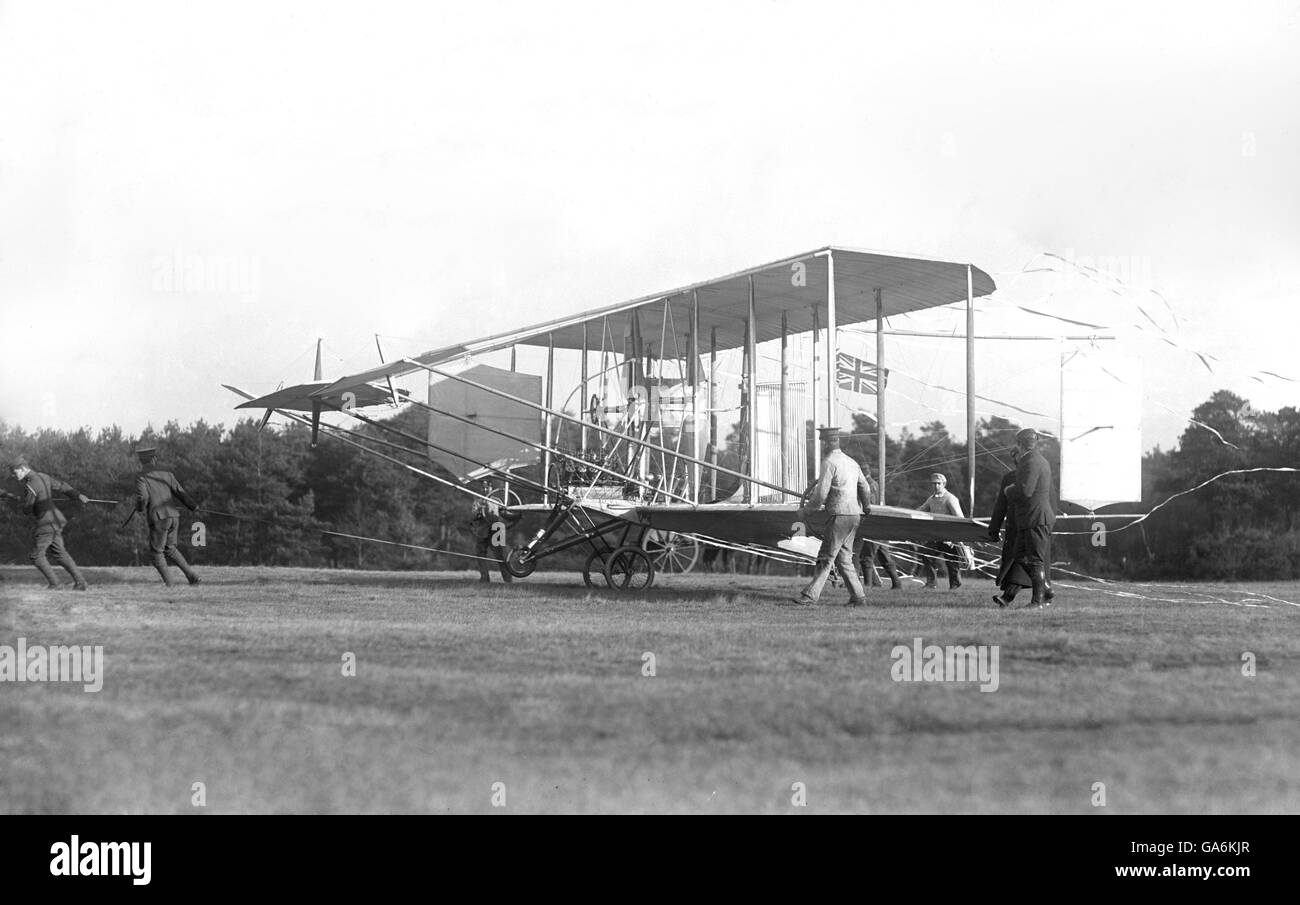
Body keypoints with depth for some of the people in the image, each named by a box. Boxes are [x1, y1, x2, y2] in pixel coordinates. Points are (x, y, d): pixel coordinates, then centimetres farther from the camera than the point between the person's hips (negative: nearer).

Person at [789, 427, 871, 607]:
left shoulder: (829, 463, -11)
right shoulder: (851, 462, 15)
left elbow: (821, 493, -15)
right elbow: (865, 489, 18)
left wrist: (809, 509, 1)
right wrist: (866, 510, 33)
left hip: (839, 516, -8)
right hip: (854, 516, 8)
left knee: (826, 558, -8)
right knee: (843, 558, 13)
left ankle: (810, 596, -9)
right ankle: (858, 596, 9)